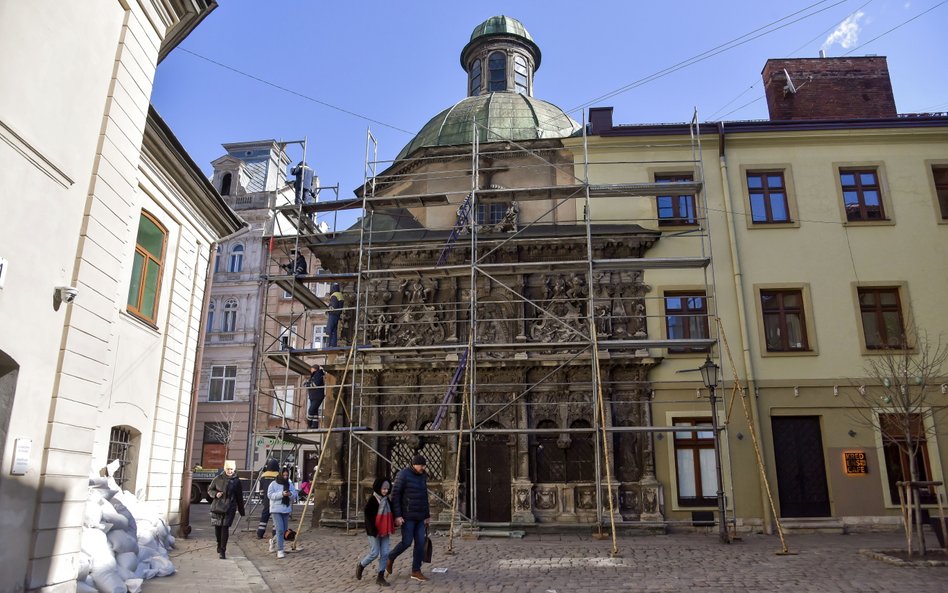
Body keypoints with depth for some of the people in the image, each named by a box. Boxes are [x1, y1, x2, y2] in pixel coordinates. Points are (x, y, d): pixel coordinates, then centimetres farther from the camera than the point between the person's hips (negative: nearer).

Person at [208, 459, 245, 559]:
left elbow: (239, 497, 8)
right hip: (217, 506, 2)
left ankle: (223, 550, -7)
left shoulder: (236, 481, 1)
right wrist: (215, 494, -11)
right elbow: (210, 489, 11)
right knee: (217, 527, 11)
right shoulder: (218, 478, 1)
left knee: (225, 527, -11)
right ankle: (219, 545, 36)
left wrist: (241, 511, 9)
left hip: (230, 508, -2)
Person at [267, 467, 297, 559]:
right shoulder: (274, 484, -5)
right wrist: (282, 494, -25)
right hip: (276, 510, -5)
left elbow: (295, 495, 5)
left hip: (286, 510, 5)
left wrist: (291, 494, -19)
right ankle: (280, 550, -8)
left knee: (284, 530, 13)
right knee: (280, 530, -14)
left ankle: (273, 541, 41)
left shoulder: (290, 484, 8)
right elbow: (270, 495, -14)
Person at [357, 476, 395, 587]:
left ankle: (380, 577, 9)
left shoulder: (386, 500, 7)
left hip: (384, 532, 6)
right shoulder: (372, 500, -13)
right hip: (374, 532, -6)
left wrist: (390, 529, 15)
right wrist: (373, 530, -21)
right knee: (374, 553, -3)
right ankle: (360, 566, 24)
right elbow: (368, 516, -16)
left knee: (385, 553, 2)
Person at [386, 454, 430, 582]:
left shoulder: (423, 477, 8)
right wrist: (397, 515, -19)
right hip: (407, 515, -6)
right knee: (406, 542, -5)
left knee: (420, 543, 2)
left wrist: (427, 515, 14)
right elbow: (395, 496, -14)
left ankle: (416, 571, 10)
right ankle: (390, 558, 22)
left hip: (420, 516, 7)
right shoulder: (403, 475, -14)